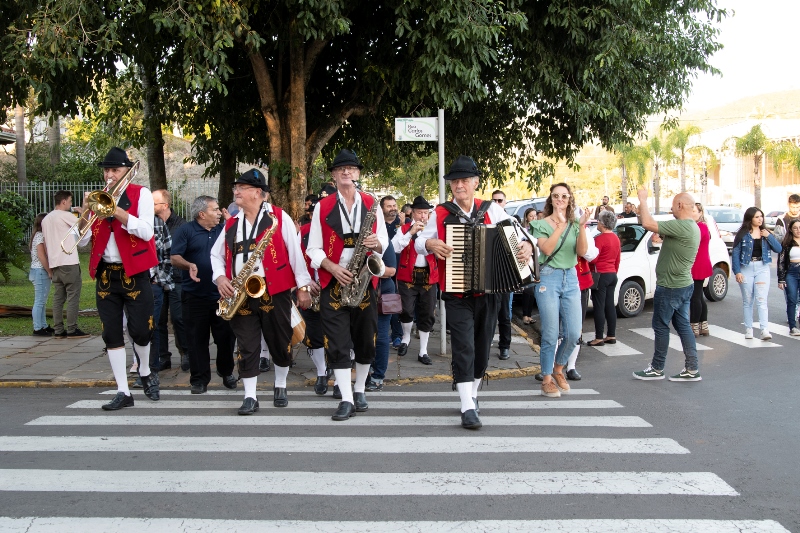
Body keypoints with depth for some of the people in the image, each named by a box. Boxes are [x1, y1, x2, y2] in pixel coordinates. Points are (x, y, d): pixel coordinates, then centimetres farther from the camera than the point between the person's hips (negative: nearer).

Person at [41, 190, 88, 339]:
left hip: (54, 264, 8)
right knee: (73, 297, -4)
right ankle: (72, 330, -6)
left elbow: (45, 243, 20)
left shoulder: (46, 219, 17)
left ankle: (58, 330, 7)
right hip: (69, 262, -8)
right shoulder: (65, 215, -8)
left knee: (58, 298, 8)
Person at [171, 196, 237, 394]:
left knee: (226, 336, 7)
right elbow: (175, 258, -7)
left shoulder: (224, 230, 12)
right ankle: (199, 380, 11)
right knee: (197, 338, 3)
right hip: (195, 295, -3)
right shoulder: (185, 231, -1)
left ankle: (226, 372, 26)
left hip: (222, 294, 3)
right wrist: (189, 265, -27)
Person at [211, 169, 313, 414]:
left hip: (275, 292, -3)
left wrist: (303, 287, -5)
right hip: (240, 295, 3)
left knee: (280, 343, 8)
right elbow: (216, 254, 19)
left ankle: (280, 387, 28)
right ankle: (250, 397, 9)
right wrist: (220, 277, -1)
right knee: (246, 346, 2)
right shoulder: (232, 223, 12)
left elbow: (295, 252, -3)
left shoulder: (279, 217, -3)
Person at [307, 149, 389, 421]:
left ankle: (360, 391, 25)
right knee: (337, 344, -5)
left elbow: (384, 242, 10)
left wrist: (377, 243, -14)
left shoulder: (372, 204, 7)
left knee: (365, 340, 7)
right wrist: (333, 268, -15)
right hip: (333, 283, -1)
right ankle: (346, 399, -1)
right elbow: (313, 248, 1)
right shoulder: (322, 207, 3)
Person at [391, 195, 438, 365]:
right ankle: (406, 337, 20)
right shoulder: (404, 229, 2)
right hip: (407, 276, -3)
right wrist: (411, 232, -20)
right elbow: (394, 247, -15)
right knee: (407, 311, -12)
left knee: (427, 314, 5)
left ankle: (423, 352, 15)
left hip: (429, 277, 3)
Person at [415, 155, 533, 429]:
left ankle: (471, 393, 35)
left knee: (482, 347, 14)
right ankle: (468, 408, -9)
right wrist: (430, 244, -19)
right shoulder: (441, 214, -1)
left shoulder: (491, 210, 2)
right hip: (457, 295, -3)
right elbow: (419, 241, 3)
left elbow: (517, 231, 8)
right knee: (463, 348, -12)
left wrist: (527, 244, -13)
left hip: (488, 293, 3)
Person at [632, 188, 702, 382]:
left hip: (670, 287, -10)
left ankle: (657, 369, 13)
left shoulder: (681, 226, -24)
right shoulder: (692, 227, 10)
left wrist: (643, 200, -16)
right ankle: (692, 370, 14)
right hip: (684, 285, 10)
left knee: (661, 327, 3)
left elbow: (648, 224, -28)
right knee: (683, 325, 12)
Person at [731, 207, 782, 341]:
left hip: (762, 268, 1)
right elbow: (735, 253, -3)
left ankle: (765, 330, -15)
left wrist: (769, 236, -9)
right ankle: (748, 329, 13)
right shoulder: (742, 234, -1)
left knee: (761, 300, -8)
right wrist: (737, 272, -10)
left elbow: (778, 249, 3)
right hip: (746, 268, -1)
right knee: (747, 301, 6)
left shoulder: (766, 233, 9)